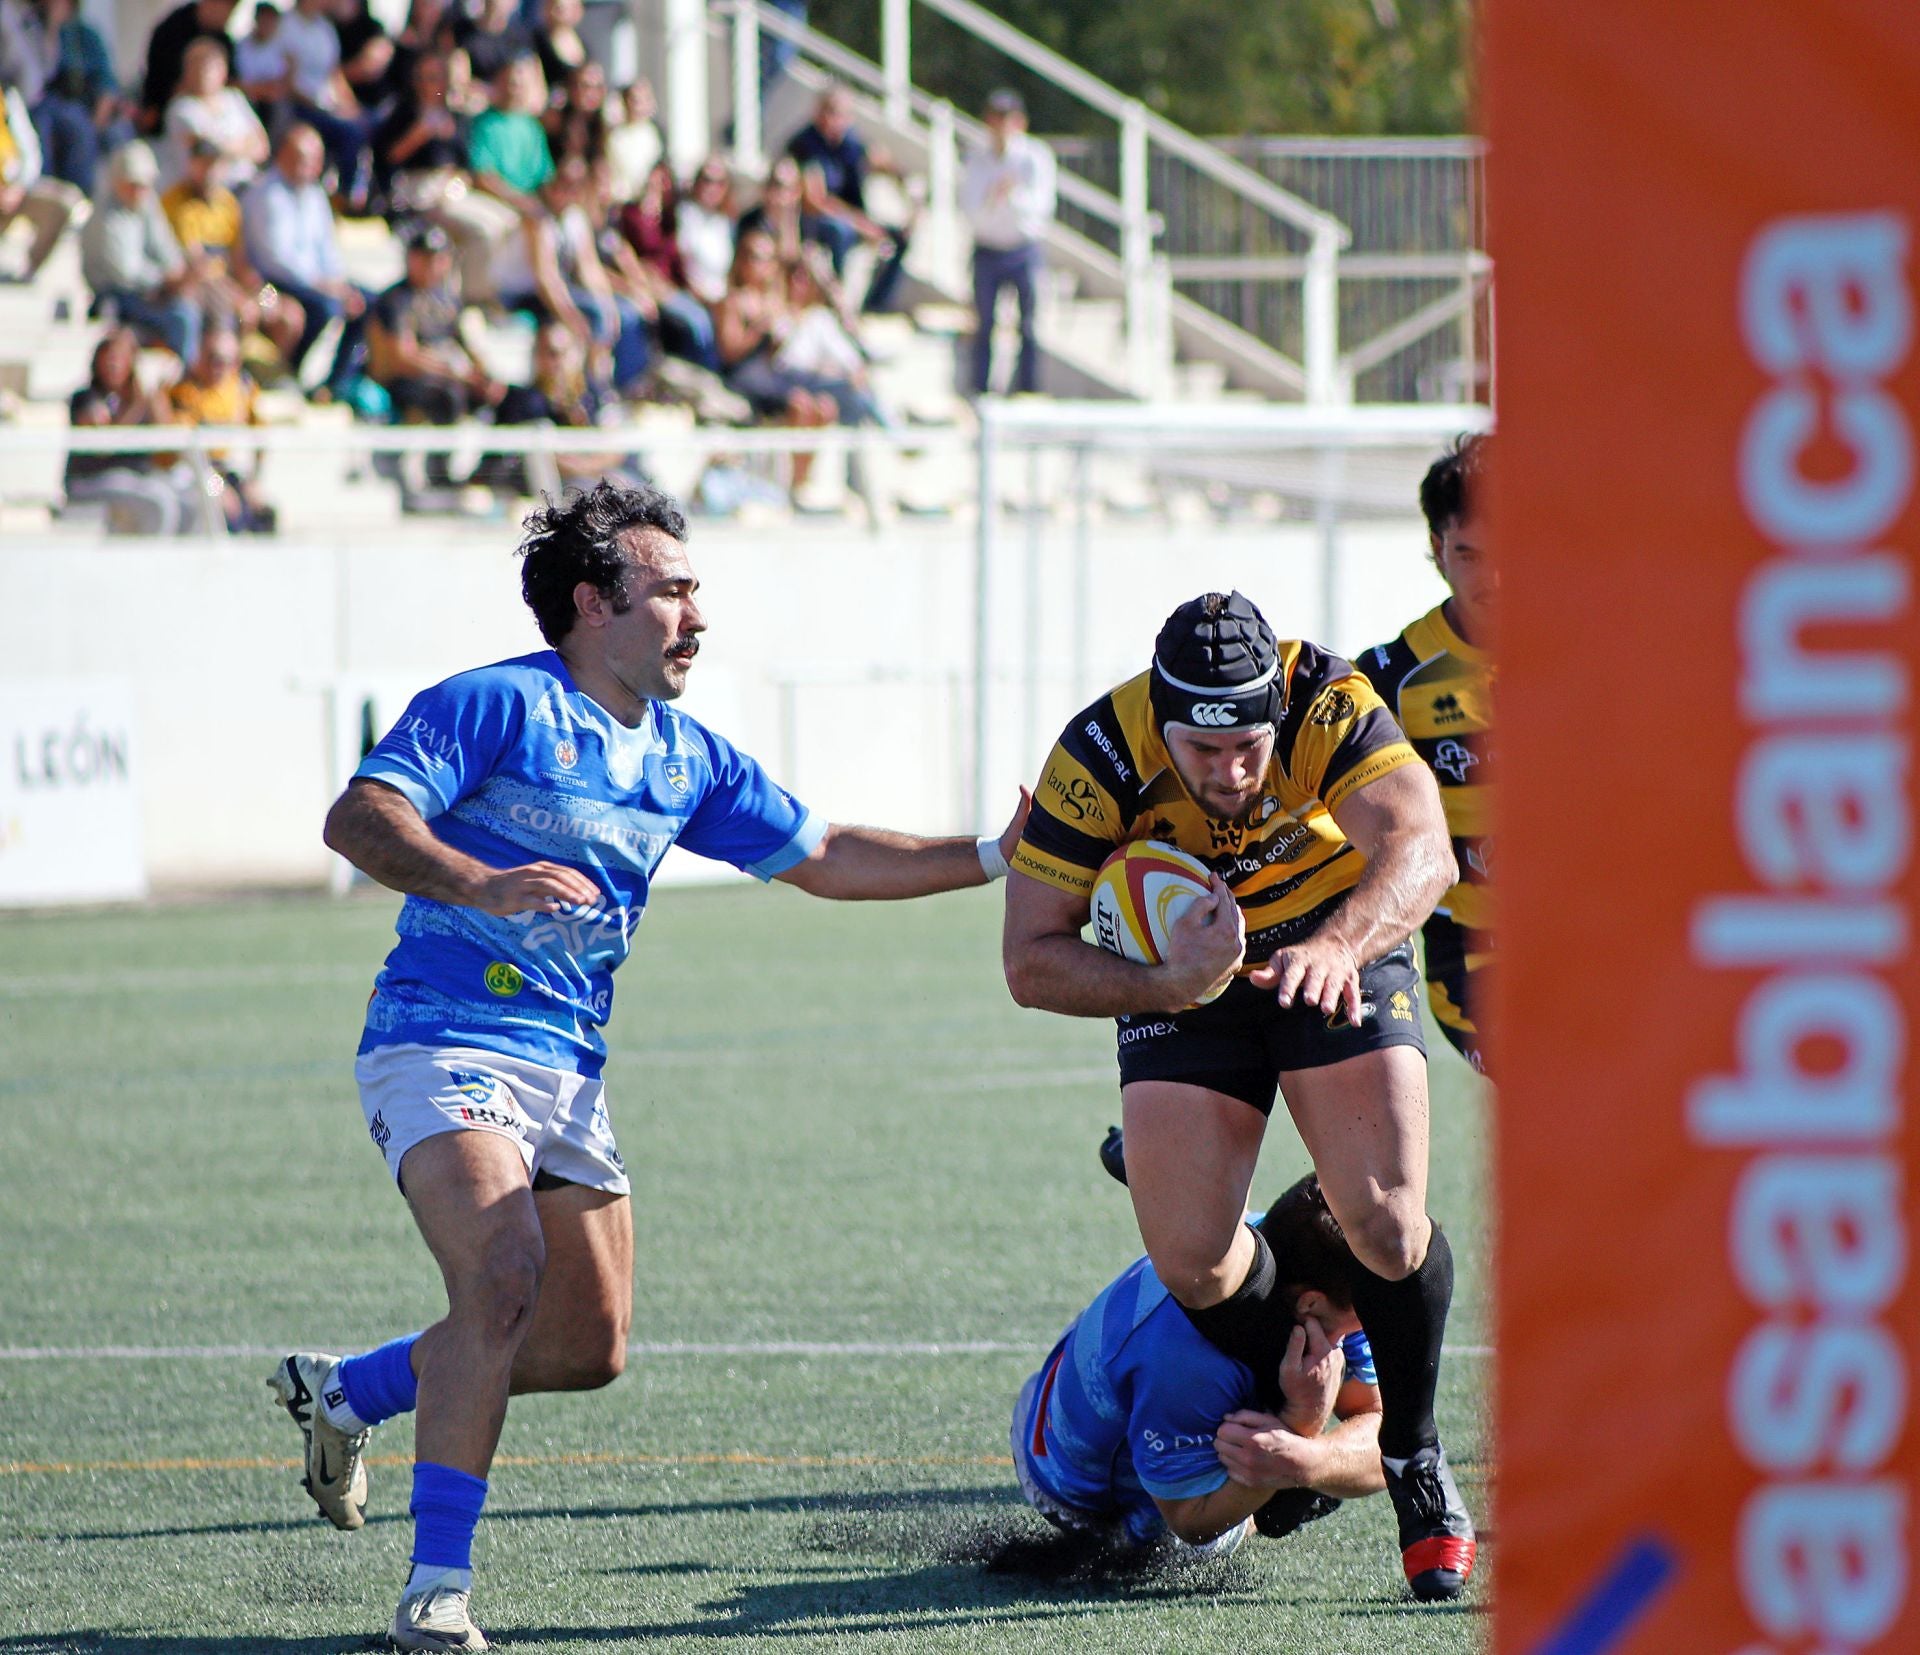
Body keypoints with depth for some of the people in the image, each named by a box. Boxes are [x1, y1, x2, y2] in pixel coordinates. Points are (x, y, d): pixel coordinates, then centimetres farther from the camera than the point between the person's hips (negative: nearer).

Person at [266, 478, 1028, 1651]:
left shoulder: (688, 761, 14)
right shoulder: (496, 707, -9)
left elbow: (823, 857, 21)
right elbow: (358, 817, -19)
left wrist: (992, 858, 15)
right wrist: (480, 885, -35)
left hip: (572, 1071, 8)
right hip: (445, 1045, -8)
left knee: (589, 1347, 7)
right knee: (505, 1278, -26)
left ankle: (346, 1392, 27)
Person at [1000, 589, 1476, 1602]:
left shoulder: (1330, 706, -30)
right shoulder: (1100, 760, -28)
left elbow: (1422, 852, -43)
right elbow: (1031, 961, -21)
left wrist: (1337, 946, -61)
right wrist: (1167, 985, -37)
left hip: (1339, 950, -1)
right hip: (1184, 977, 1)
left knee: (1385, 1222, -17)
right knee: (1191, 1264, -11)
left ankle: (1413, 1458, 7)